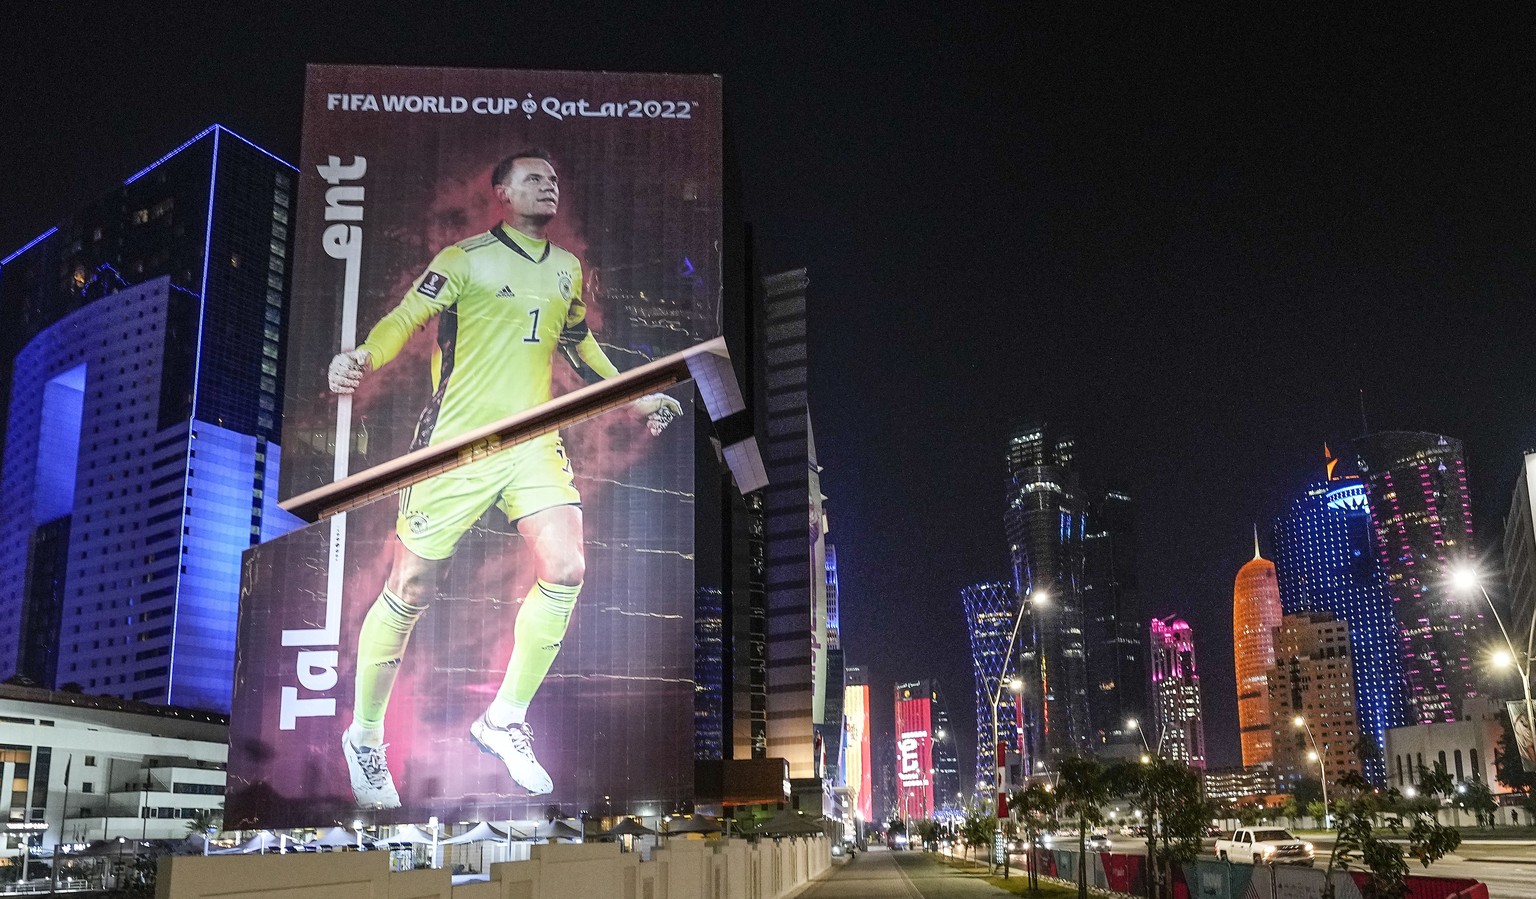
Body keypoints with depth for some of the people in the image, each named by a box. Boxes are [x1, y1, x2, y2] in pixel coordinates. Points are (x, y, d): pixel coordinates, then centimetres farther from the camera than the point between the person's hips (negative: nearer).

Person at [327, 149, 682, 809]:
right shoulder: (465, 259, -2)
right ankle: (364, 736, 22)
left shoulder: (566, 270, 15)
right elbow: (404, 319, -10)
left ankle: (504, 721, 5)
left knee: (565, 569, -14)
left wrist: (631, 397, 30)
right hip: (457, 442, -4)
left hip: (533, 442, 5)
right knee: (410, 592, 0)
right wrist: (362, 358, -30)